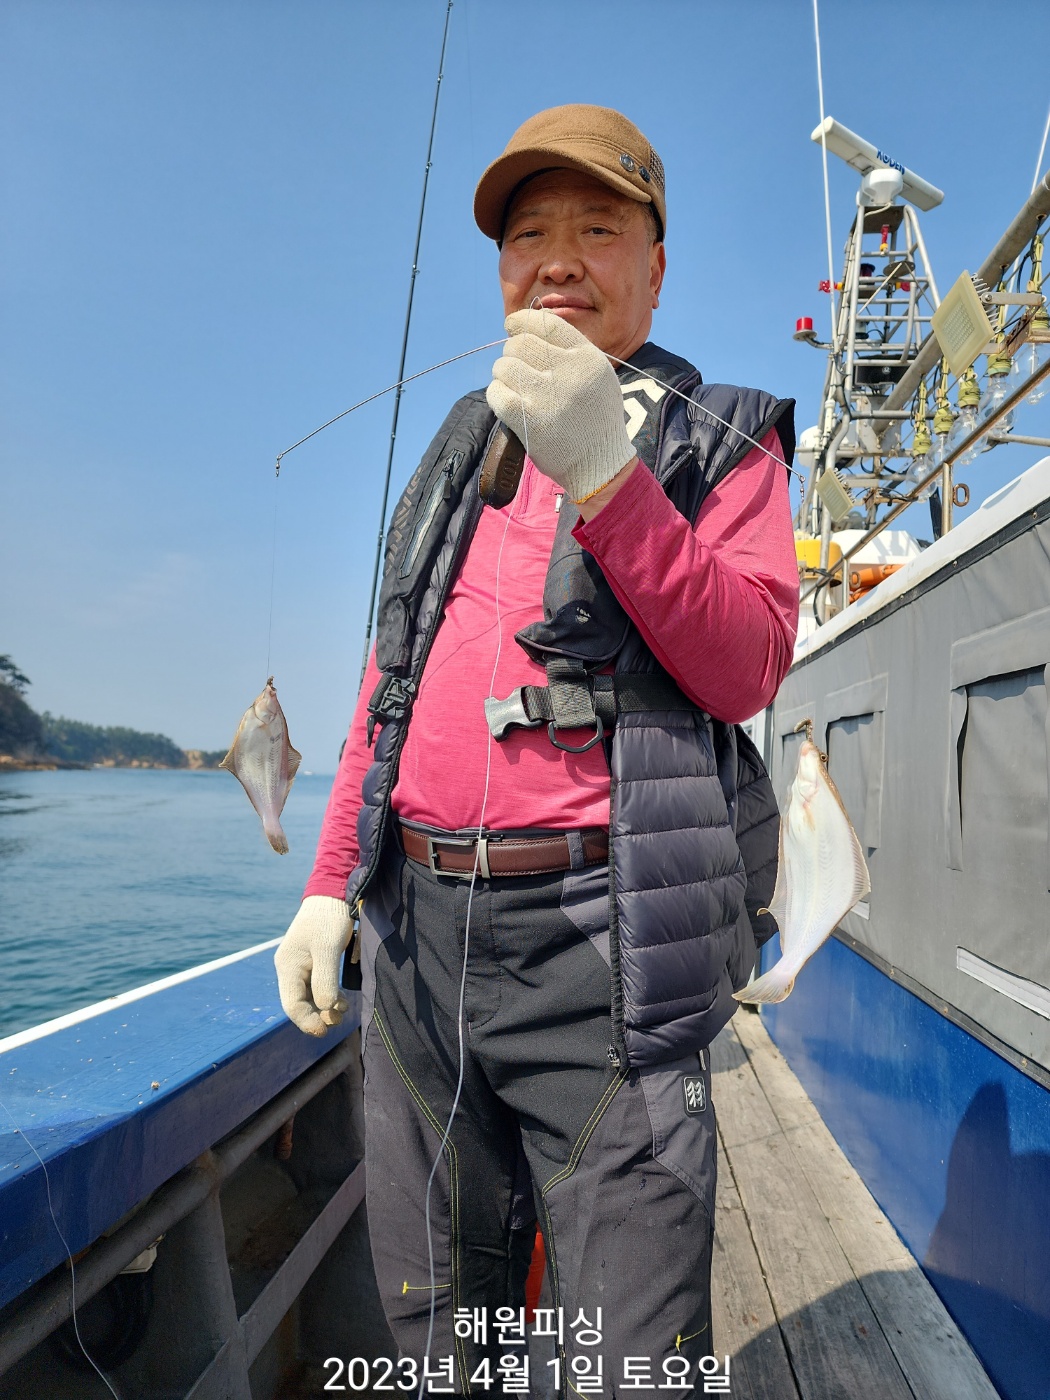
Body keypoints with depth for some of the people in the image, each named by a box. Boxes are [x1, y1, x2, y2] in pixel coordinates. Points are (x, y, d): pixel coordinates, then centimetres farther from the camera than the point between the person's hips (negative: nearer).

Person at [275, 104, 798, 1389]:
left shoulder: (721, 441, 4)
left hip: (599, 945, -4)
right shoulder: (462, 447, 18)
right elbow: (393, 679, 17)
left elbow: (747, 670, -11)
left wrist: (604, 475, -23)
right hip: (418, 933, 5)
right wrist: (328, 884, 11)